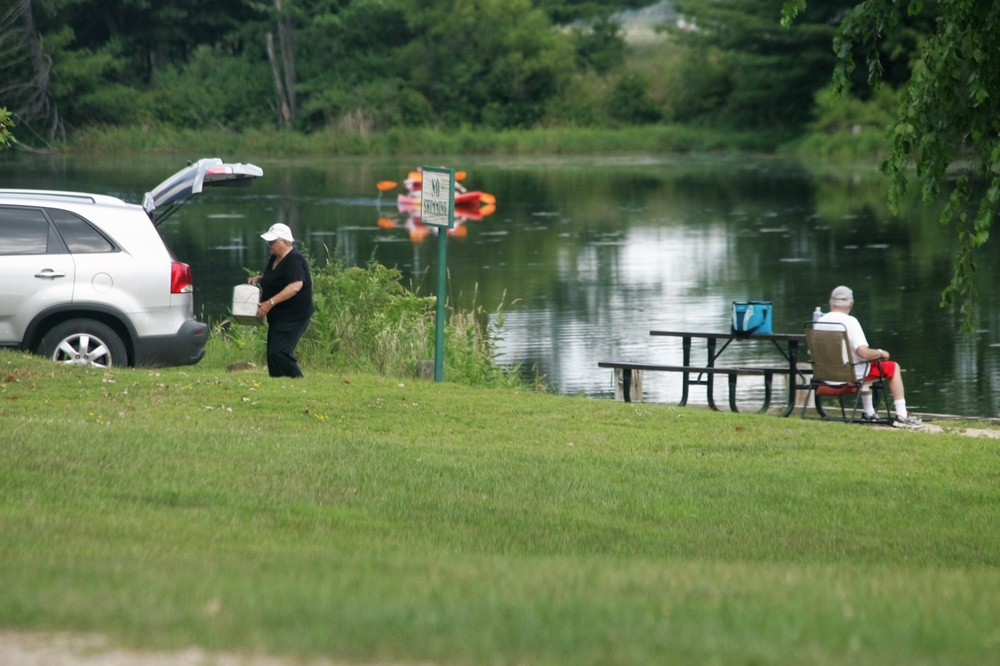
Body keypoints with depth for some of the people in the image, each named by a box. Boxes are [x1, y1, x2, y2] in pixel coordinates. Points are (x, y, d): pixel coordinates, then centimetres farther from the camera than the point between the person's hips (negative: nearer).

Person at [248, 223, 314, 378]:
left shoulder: (294, 260, -18)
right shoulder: (275, 259, 13)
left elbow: (296, 286, -31)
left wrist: (270, 302, -34)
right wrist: (259, 279, 11)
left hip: (293, 317, -10)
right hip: (278, 317, 10)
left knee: (279, 353, -19)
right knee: (273, 355, 9)